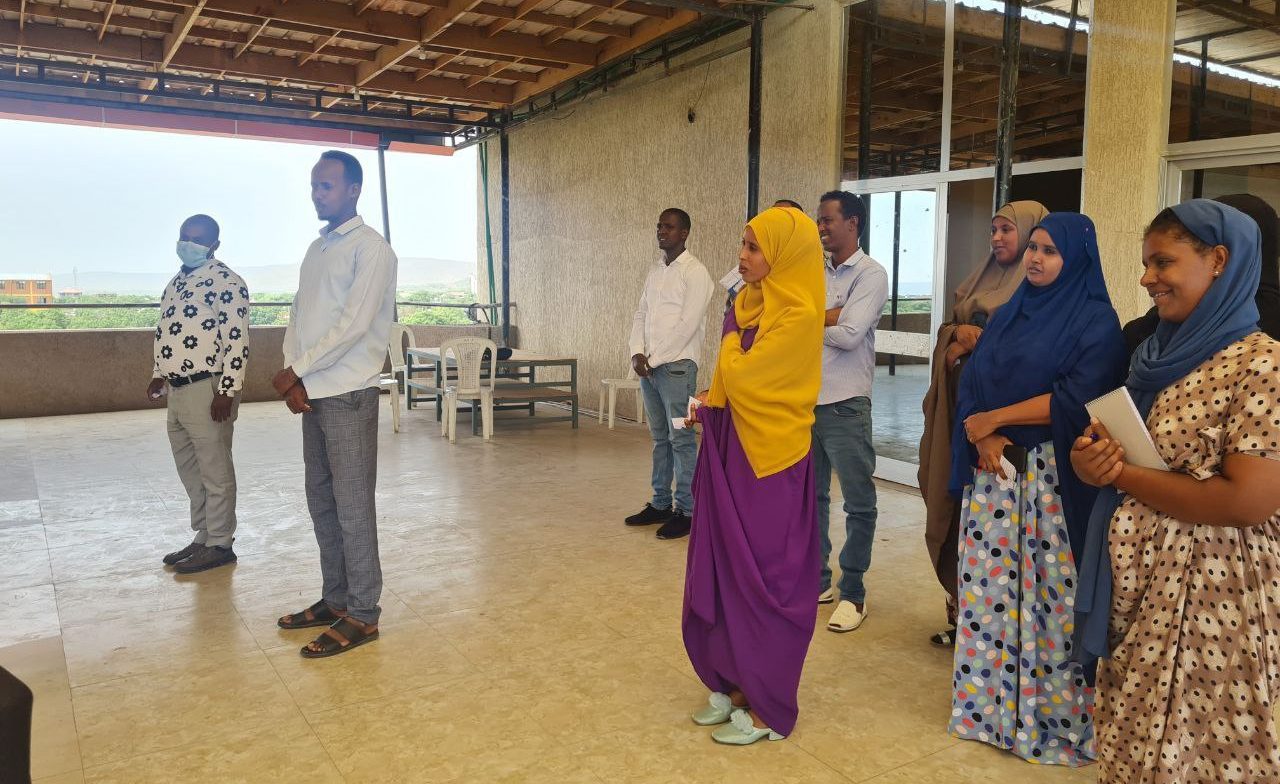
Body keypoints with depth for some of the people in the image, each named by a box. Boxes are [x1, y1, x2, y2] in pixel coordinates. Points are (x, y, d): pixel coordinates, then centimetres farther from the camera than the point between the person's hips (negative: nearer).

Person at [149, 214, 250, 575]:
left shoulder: (225, 281, -12)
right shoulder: (178, 281, 17)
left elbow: (237, 341, -17)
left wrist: (227, 391, -21)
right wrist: (159, 375, 21)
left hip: (207, 389, -9)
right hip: (177, 389, 9)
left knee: (215, 472, 0)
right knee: (189, 470, 16)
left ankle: (220, 545, 10)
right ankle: (204, 537, 27)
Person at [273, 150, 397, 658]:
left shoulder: (371, 249, -8)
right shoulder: (316, 248, 17)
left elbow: (354, 325, -15)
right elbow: (298, 317, 14)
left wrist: (297, 370, -10)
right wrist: (293, 378, -2)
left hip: (347, 393, -8)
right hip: (311, 393, 8)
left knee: (352, 504, -4)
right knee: (321, 500, 13)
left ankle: (361, 615, 5)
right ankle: (335, 599, 25)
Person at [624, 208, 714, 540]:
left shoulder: (695, 272, -7)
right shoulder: (655, 272, 17)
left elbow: (688, 323, -14)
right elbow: (641, 316, 15)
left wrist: (655, 358, -12)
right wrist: (638, 353, -2)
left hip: (677, 366, -7)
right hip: (649, 365, 7)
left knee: (681, 439, -4)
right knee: (659, 437, 12)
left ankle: (686, 511, 2)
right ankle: (660, 504, 20)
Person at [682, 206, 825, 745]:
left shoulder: (797, 316, -17)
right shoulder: (751, 305, 10)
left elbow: (737, 375, -19)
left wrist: (723, 373, 2)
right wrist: (711, 407, -1)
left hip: (769, 462, -8)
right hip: (733, 453, 8)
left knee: (762, 579, 2)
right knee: (724, 572, 13)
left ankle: (768, 706, 17)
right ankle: (736, 683, 29)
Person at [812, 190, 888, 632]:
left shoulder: (870, 275, -7)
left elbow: (849, 335, -18)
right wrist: (830, 316, -13)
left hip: (845, 405, -6)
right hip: (804, 401, 7)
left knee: (858, 503, 3)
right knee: (811, 496, 14)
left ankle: (853, 593, 14)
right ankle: (818, 580, 28)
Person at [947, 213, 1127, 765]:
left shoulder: (1097, 322, -5)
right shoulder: (1009, 314, 14)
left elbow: (1076, 399, -16)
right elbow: (972, 380, 7)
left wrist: (995, 418, -11)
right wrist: (983, 438, -11)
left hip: (1053, 476, -5)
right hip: (994, 470, 6)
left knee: (1049, 594, -1)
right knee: (989, 588, 8)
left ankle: (1055, 718, 13)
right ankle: (989, 703, 21)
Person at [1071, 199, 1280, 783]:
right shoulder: (1156, 352, 9)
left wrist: (1121, 474, -16)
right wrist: (1091, 460, -8)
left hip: (1210, 593, -7)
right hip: (1135, 583, 8)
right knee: (1133, 737, 20)